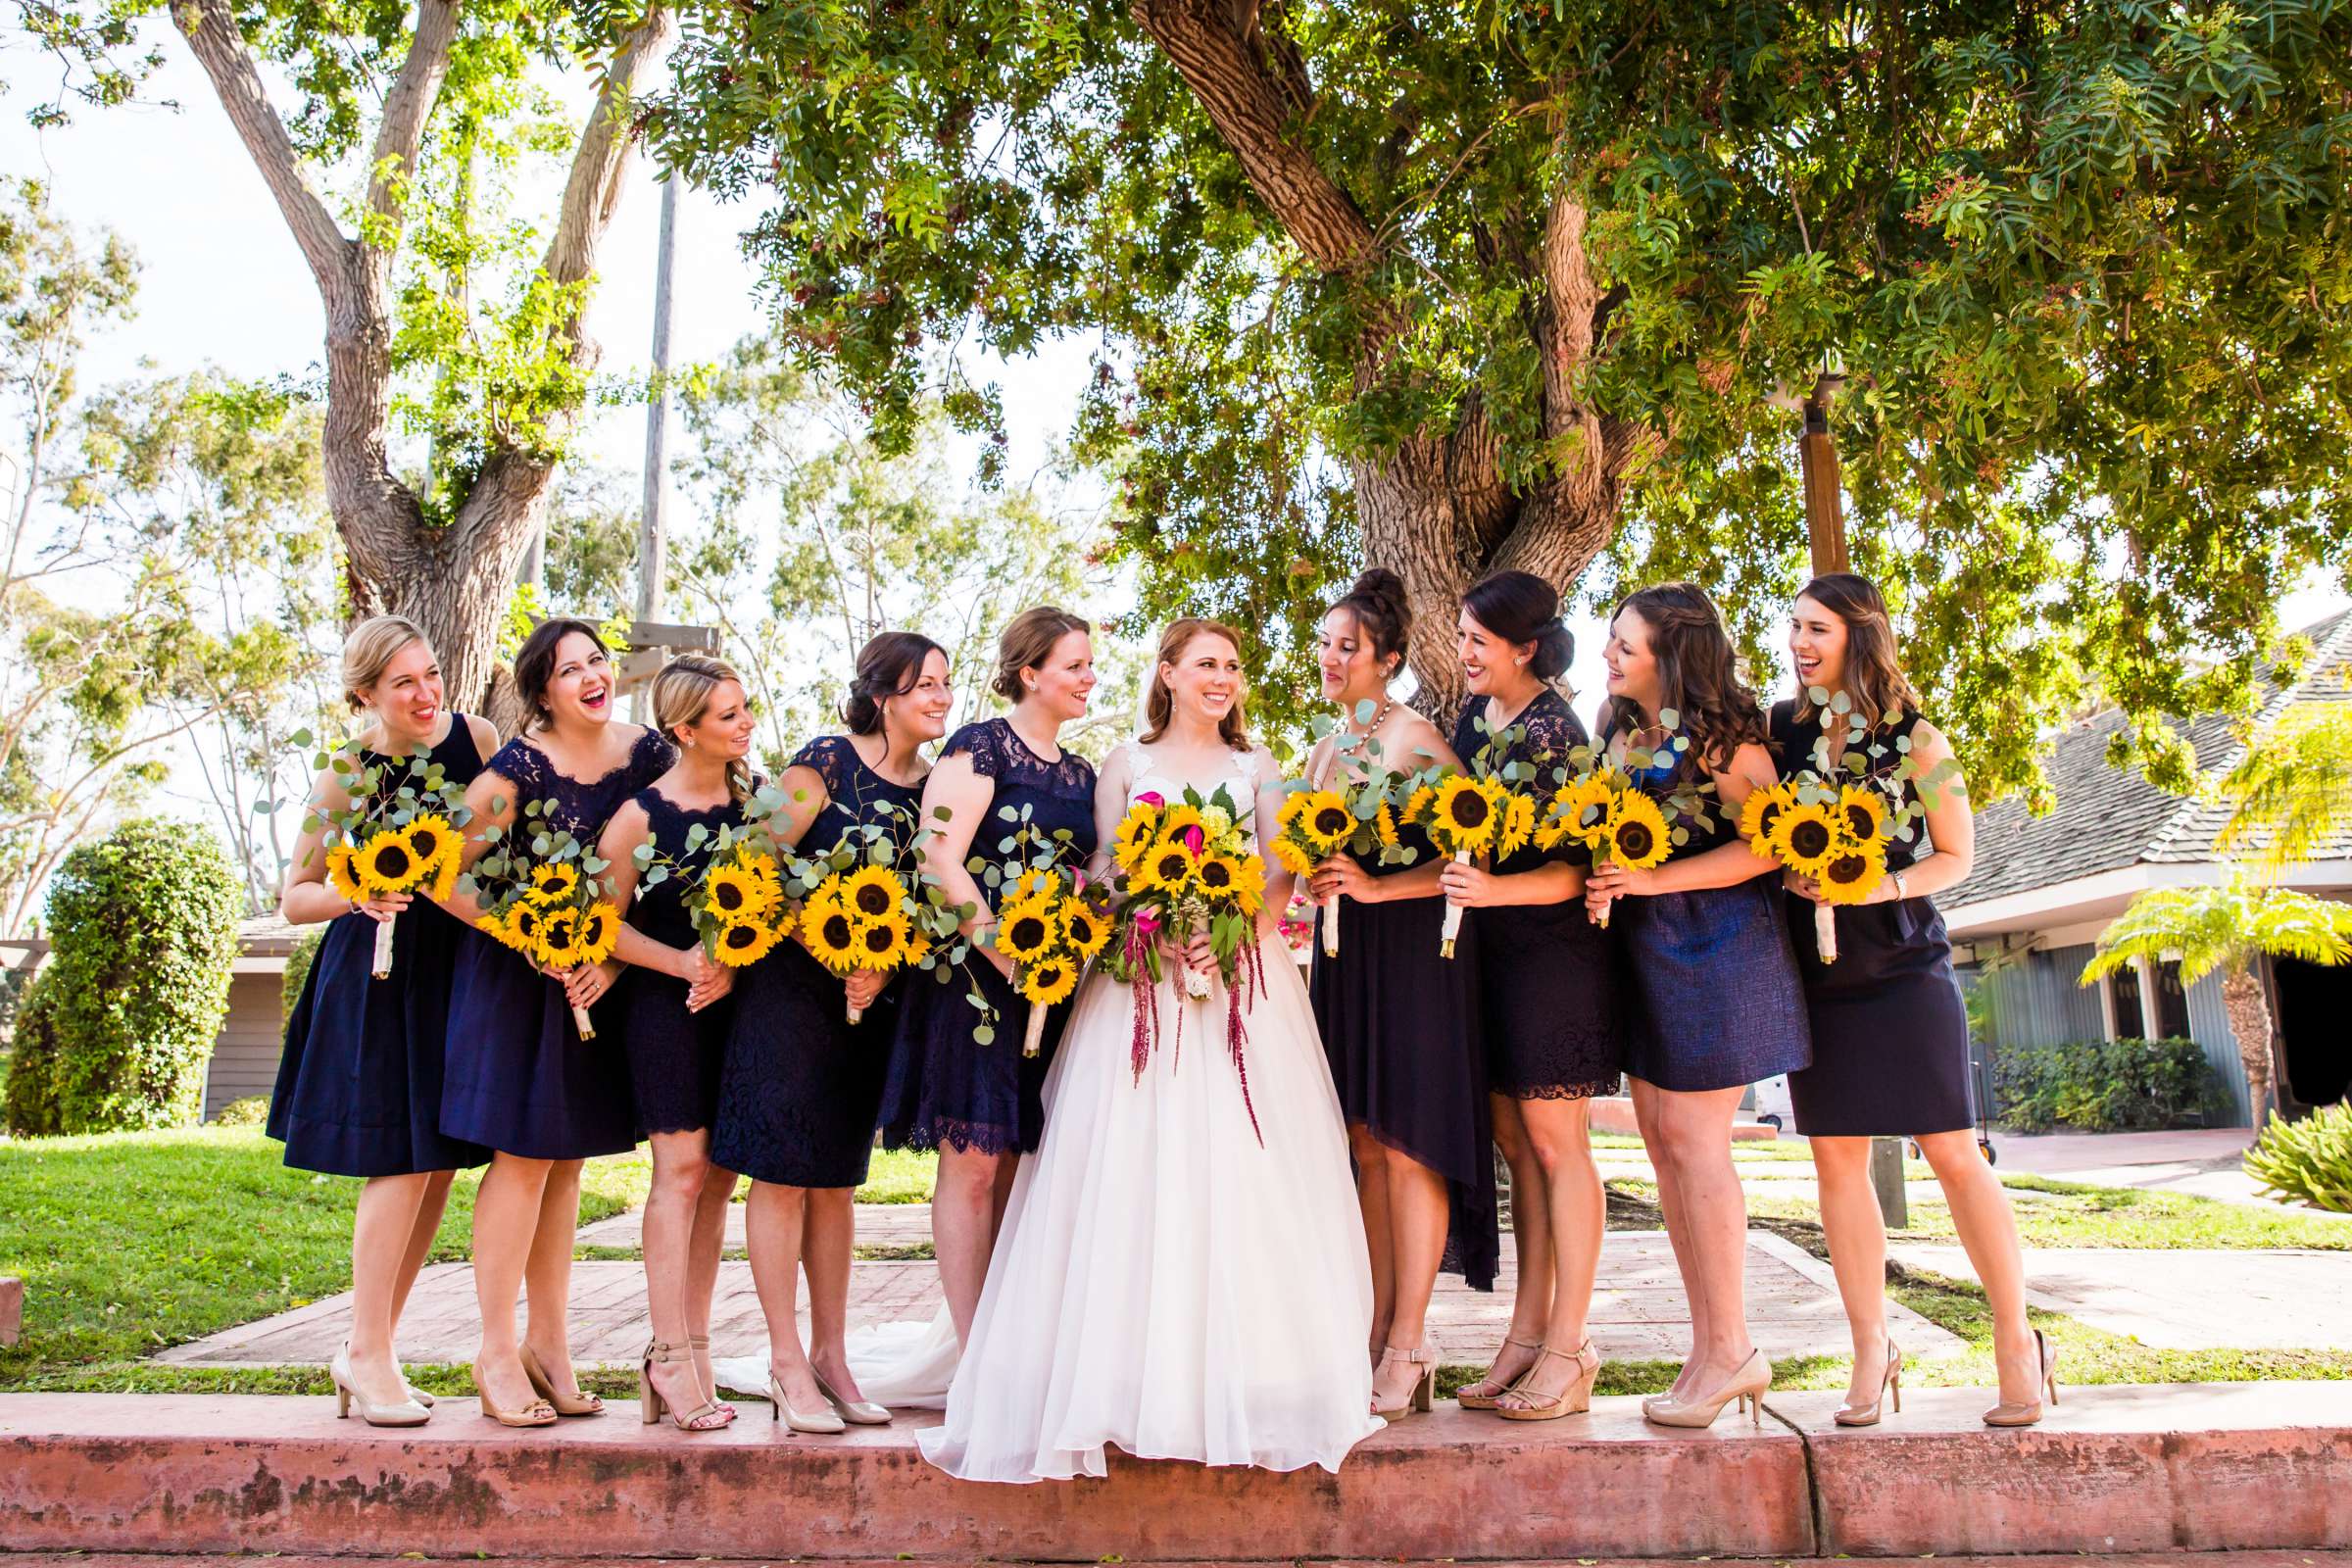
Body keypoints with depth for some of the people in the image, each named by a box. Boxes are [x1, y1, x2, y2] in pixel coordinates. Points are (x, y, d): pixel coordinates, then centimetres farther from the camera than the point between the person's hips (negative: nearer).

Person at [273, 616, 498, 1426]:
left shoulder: (478, 738, -2)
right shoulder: (346, 774, -10)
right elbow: (295, 897, -3)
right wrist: (357, 896, -22)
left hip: (461, 967, 4)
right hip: (379, 975, -4)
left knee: (440, 1162, 7)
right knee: (399, 1161, -7)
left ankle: (367, 1350, 21)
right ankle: (368, 1356, 7)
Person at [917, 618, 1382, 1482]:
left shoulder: (1257, 768, 15)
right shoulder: (1127, 764, 12)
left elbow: (1282, 876, 5)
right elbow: (1105, 876, 4)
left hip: (1244, 981, 1)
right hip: (1144, 981, -1)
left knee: (1243, 1169, -2)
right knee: (1137, 1169, -5)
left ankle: (1248, 1371, 6)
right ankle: (1141, 1371, 0)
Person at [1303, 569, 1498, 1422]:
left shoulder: (1416, 737, -8)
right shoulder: (1325, 749, 15)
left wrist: (1375, 886, -22)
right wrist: (1317, 881, 4)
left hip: (1411, 950, -7)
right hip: (1341, 952, 7)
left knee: (1404, 1141, -5)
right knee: (1364, 1143, 7)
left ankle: (1409, 1342, 4)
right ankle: (1379, 1326, 15)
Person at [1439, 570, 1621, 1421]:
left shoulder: (1555, 733, -13)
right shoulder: (1476, 717, 10)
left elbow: (1575, 868, -17)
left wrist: (1494, 889, -30)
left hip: (1554, 950, -8)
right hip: (1491, 950, 8)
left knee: (1555, 1140, -2)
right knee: (1515, 1141, 10)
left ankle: (1568, 1353, 7)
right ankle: (1527, 1337, 18)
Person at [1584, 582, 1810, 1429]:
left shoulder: (1720, 733, -9)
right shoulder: (1619, 730, 13)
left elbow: (1765, 845, -15)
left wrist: (1651, 879, -18)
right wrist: (1603, 883, -2)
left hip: (1716, 942, -8)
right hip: (1642, 947, 8)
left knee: (1691, 1136, -7)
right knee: (1660, 1134, 6)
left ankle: (1731, 1349, 6)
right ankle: (1712, 1347, 15)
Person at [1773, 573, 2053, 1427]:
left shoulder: (1913, 739, -3)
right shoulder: (1780, 730, 5)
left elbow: (1957, 854, 0)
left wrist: (1878, 887, -15)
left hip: (1903, 965, -3)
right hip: (1815, 973, 3)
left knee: (1954, 1155, -1)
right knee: (1837, 1158, 4)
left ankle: (2016, 1340, 14)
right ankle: (1871, 1349, 15)